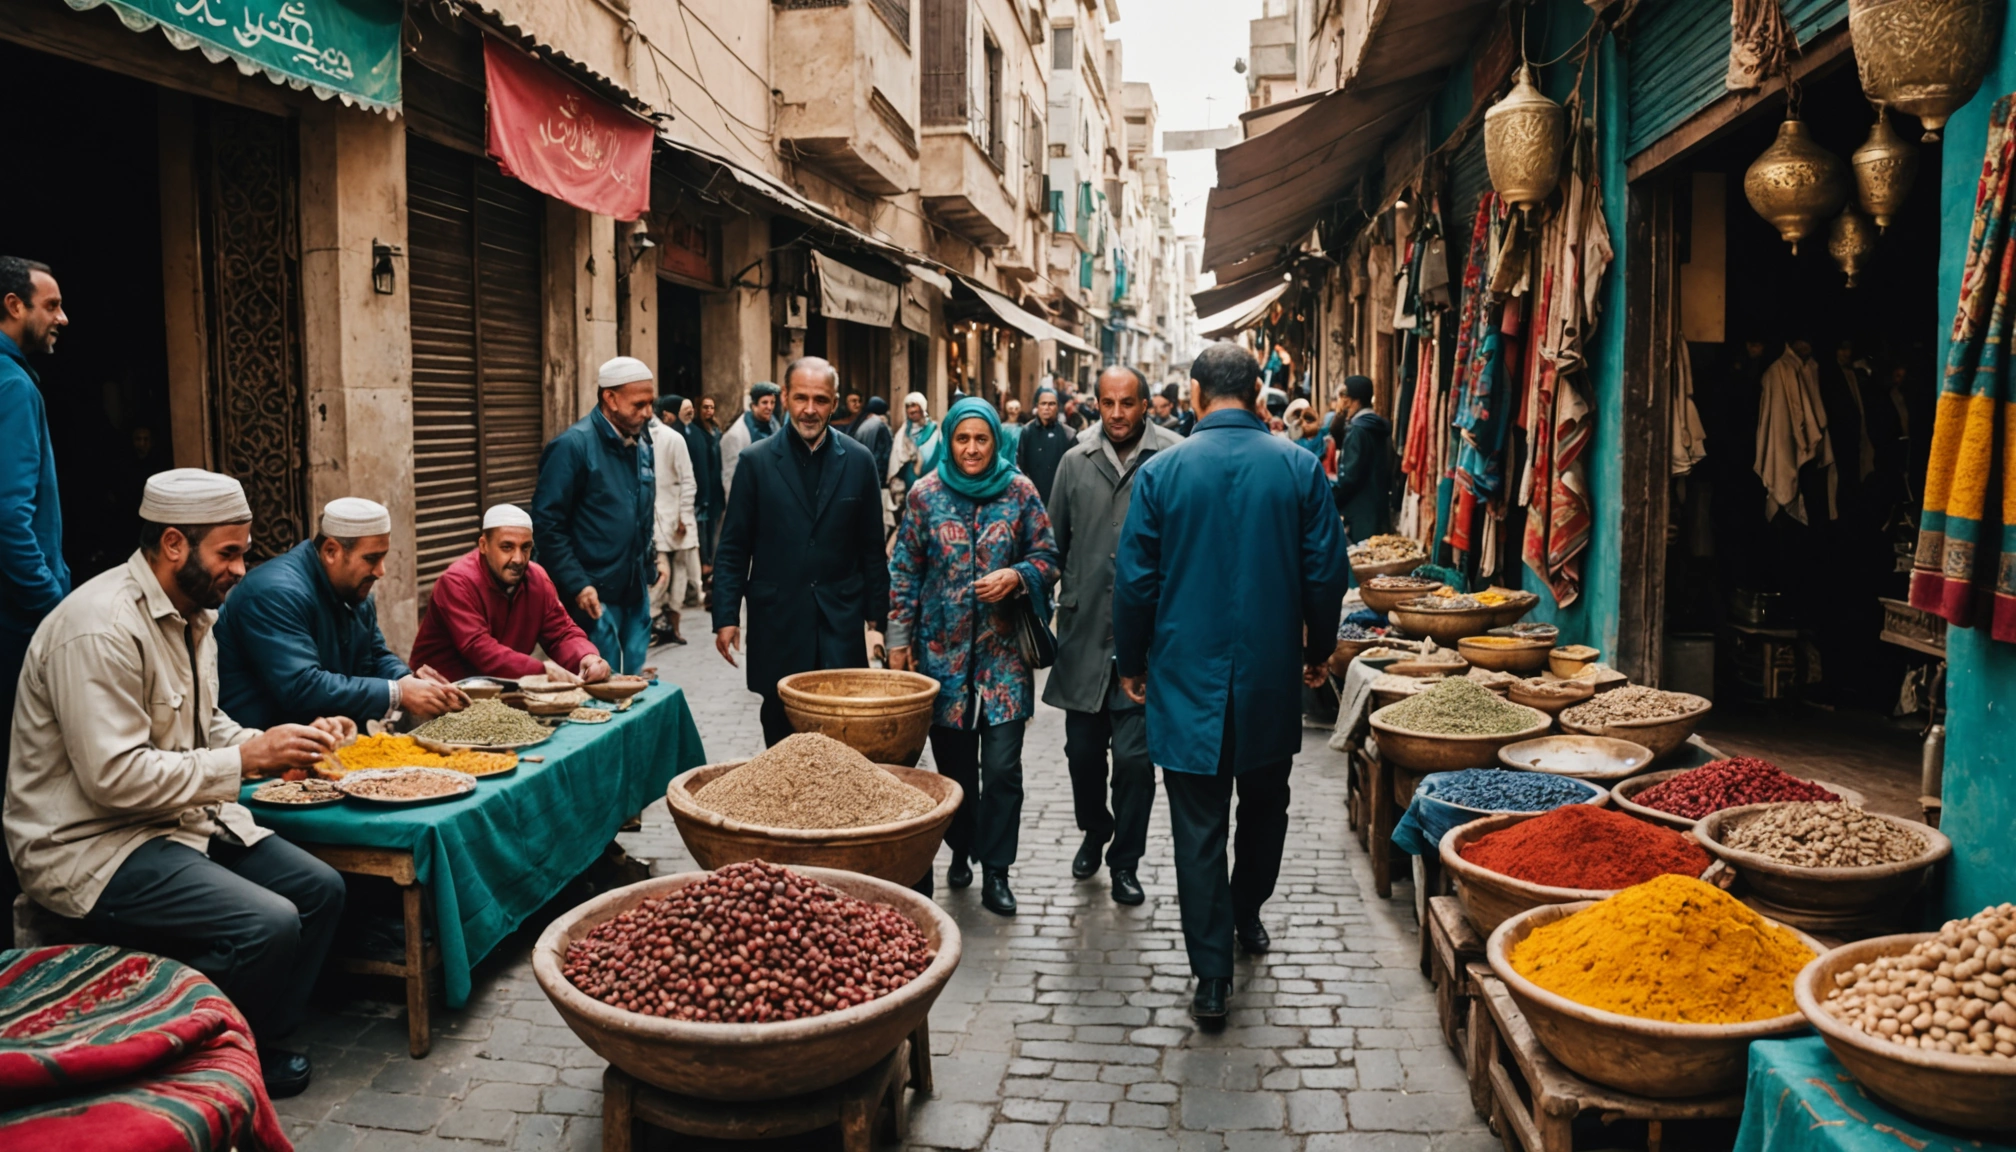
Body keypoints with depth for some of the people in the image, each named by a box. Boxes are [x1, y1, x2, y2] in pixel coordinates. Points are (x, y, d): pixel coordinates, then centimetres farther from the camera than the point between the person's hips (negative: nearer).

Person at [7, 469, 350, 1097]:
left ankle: (258, 1043, 12)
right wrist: (245, 759, -22)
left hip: (183, 817, 10)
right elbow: (114, 777, -26)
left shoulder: (192, 614, 8)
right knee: (267, 925, -25)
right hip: (91, 844, -10)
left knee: (320, 890, -2)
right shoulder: (101, 629, -23)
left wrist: (281, 744, 1)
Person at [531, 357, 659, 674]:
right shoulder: (572, 446, -12)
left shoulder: (643, 445, 9)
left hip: (637, 590, 7)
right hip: (595, 595, -7)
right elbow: (547, 523, -13)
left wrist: (649, 563, 11)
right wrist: (577, 585, -17)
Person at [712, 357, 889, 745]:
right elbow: (733, 548, 2)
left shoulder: (858, 461, 4)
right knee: (782, 738, 8)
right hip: (777, 622, 0)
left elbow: (872, 547, 8)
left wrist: (876, 614, 6)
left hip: (841, 623, 1)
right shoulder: (756, 461, 1)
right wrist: (726, 616, -3)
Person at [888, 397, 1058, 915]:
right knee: (953, 760, 10)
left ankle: (996, 870, 6)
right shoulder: (926, 493, 2)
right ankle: (961, 849, 31)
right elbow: (905, 569, 5)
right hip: (943, 645, 1)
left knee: (1002, 765, -5)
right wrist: (899, 636, 2)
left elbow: (1047, 556, 5)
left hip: (1003, 646, -1)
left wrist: (1016, 576, -15)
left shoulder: (1020, 492, 1)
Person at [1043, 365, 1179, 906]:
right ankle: (1094, 831, 41)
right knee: (1082, 748, 14)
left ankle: (1125, 860, 20)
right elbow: (1055, 543, 14)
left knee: (1133, 755, 0)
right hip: (1085, 631, 4)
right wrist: (1064, 605, 11)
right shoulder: (1076, 462, 6)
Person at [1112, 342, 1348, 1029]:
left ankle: (1212, 978, 4)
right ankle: (1247, 915, 43)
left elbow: (1135, 579, -4)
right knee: (1264, 804, 23)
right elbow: (1325, 572, -1)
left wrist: (1132, 662, 10)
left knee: (1199, 827, 3)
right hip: (1272, 675, 2)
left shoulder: (1161, 472, -7)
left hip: (1188, 676, -2)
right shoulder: (1301, 469, -4)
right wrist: (1318, 650, 15)